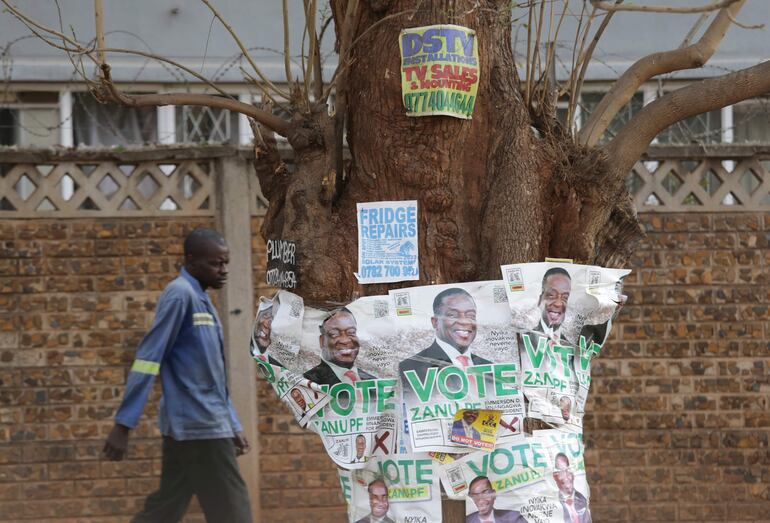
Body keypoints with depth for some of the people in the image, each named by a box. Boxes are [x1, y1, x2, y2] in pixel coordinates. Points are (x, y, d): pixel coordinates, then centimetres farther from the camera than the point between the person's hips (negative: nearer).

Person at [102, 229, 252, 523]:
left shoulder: (203, 302, 18)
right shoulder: (180, 294, -10)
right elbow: (148, 359, -16)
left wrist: (233, 427, 22)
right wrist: (123, 425, -20)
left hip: (209, 426, 9)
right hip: (197, 426, -9)